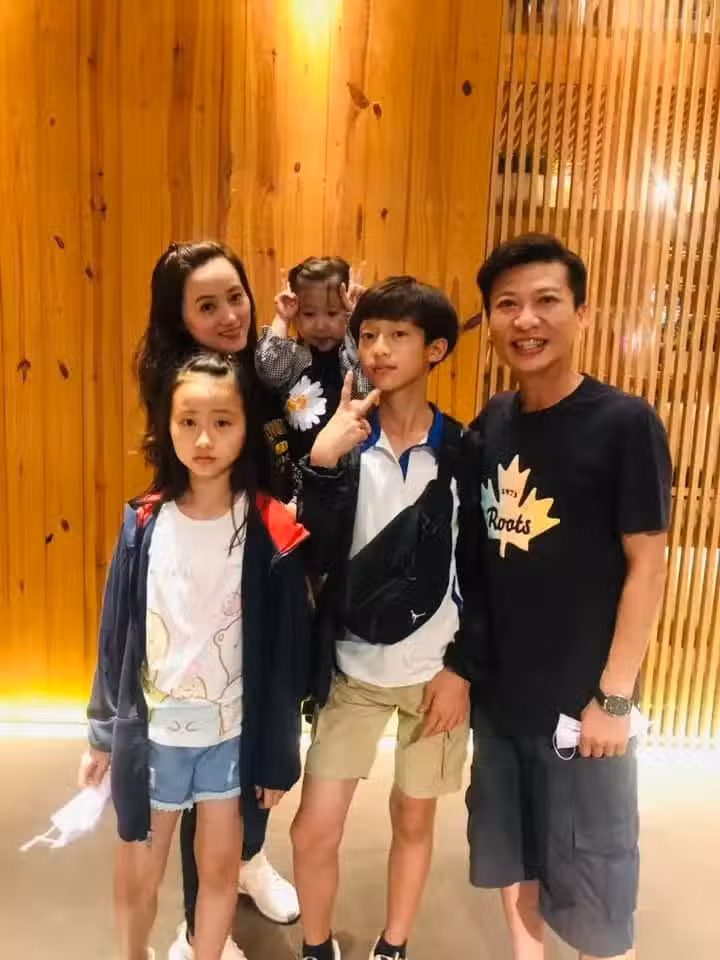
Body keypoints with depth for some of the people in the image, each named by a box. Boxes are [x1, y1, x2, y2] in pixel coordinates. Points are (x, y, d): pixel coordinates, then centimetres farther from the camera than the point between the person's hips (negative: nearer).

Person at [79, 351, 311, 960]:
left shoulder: (271, 533, -13)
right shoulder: (144, 524, -7)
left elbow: (285, 652, -8)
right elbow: (116, 634, 1)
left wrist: (277, 756, -3)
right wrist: (103, 733, 6)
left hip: (232, 732, -1)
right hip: (152, 729, 2)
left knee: (220, 868, 16)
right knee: (137, 875, 17)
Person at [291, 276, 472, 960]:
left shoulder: (462, 450, -6)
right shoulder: (341, 438, -4)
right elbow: (317, 557, -14)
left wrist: (461, 667, -6)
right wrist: (321, 464, -27)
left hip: (435, 670, 0)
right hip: (353, 668, 1)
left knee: (413, 821, 16)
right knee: (313, 832, 4)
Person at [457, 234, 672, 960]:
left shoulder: (626, 424, -14)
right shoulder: (488, 426, 1)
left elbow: (647, 564, -13)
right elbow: (471, 555, 6)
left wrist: (614, 694, -13)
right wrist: (458, 664, 5)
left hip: (580, 693, -5)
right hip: (495, 687, 5)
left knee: (589, 865, 13)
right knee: (506, 844, 22)